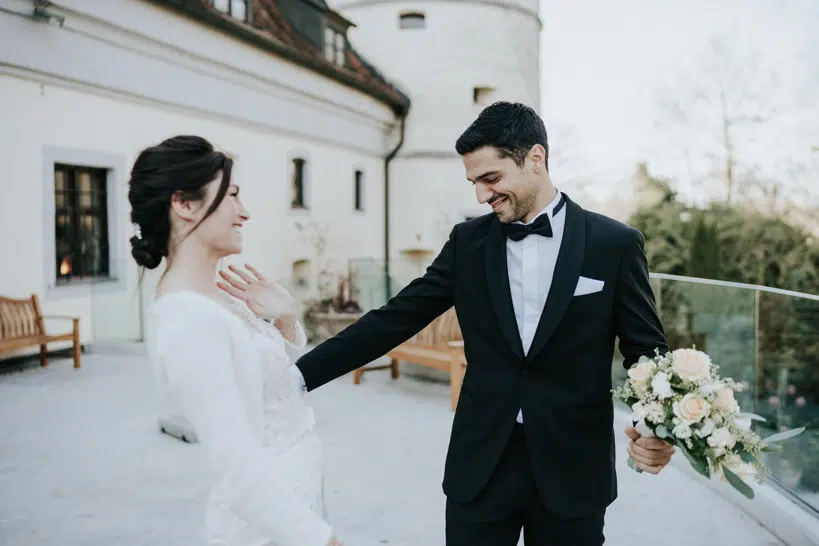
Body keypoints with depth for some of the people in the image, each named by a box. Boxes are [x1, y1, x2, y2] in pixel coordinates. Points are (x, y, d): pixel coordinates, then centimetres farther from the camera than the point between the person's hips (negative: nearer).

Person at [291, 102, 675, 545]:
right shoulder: (468, 242, 1)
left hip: (573, 469, -1)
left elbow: (646, 350, -1)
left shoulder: (615, 243, -5)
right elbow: (393, 320, -1)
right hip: (480, 467, 2)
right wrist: (298, 375, -8)